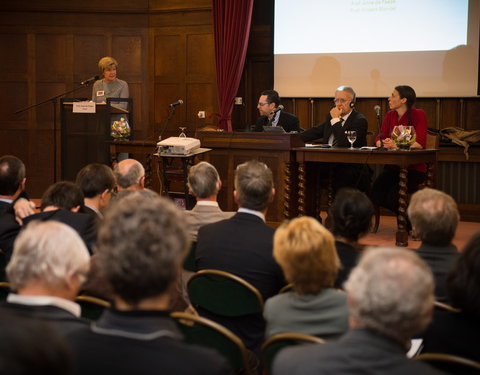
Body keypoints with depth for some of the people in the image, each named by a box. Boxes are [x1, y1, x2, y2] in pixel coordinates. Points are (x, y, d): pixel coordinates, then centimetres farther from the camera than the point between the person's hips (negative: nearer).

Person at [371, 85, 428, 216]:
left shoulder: (418, 115, -7)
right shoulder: (390, 115, 11)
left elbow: (420, 143, -18)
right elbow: (379, 138, 5)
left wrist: (396, 145, -28)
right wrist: (383, 143, -19)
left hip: (413, 167, -5)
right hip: (393, 166, 5)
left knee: (392, 197, -25)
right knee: (375, 195, -19)